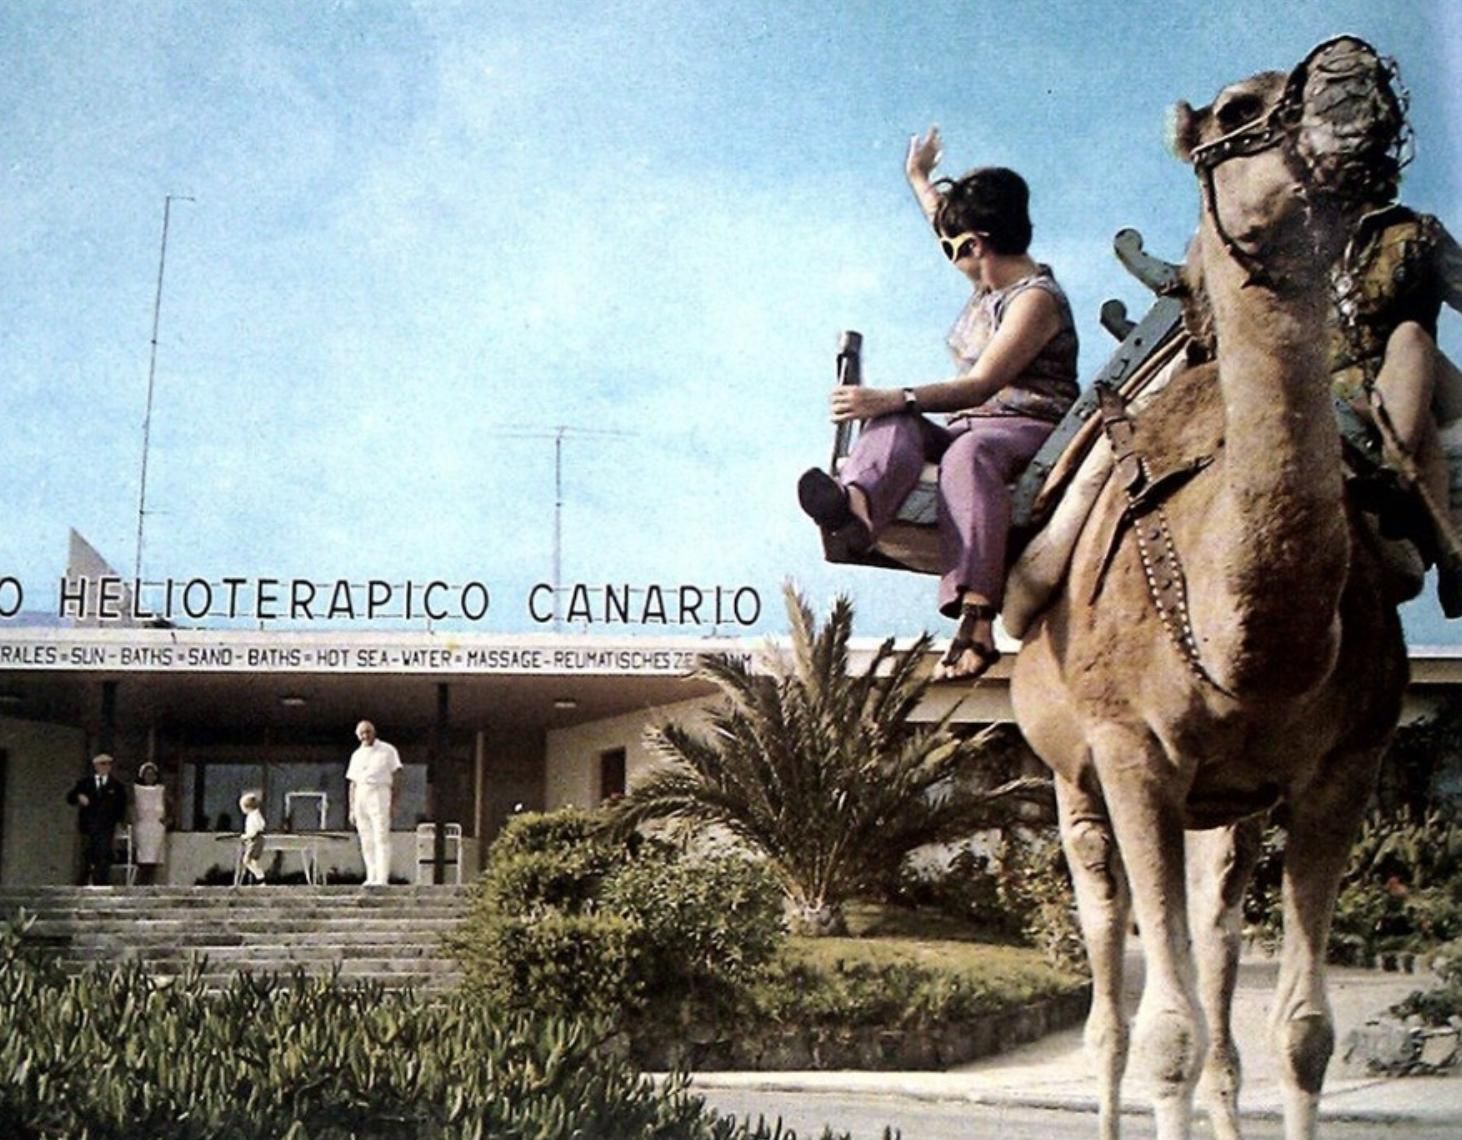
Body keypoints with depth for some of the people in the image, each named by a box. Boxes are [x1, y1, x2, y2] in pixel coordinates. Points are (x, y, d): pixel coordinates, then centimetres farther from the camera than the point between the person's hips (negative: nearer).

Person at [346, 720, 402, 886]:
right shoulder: (356, 755, 17)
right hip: (360, 797, 5)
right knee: (366, 841, 3)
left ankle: (382, 878, -17)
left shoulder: (387, 751, 4)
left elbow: (395, 777, 0)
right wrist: (352, 809, 11)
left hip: (379, 793, -5)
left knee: (381, 838, -12)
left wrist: (394, 803, -10)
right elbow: (352, 783, 18)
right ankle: (371, 877, 6)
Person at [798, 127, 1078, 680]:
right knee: (896, 426, -24)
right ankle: (855, 499, -62)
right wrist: (919, 179, 59)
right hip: (967, 426, 7)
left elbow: (982, 384, -23)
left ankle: (976, 615, -60)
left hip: (1029, 431, -7)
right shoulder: (989, 281, 20)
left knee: (968, 453, -41)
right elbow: (949, 226, 46)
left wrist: (893, 398, -32)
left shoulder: (1036, 299, -9)